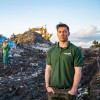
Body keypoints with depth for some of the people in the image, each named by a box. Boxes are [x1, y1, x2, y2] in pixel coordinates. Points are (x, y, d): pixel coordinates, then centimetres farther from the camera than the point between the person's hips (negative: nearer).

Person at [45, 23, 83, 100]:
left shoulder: (75, 50, -7)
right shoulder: (51, 50, 5)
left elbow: (78, 71, -10)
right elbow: (48, 69, 6)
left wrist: (74, 90, -14)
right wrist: (47, 86, -3)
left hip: (69, 90, -3)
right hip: (53, 90, 3)